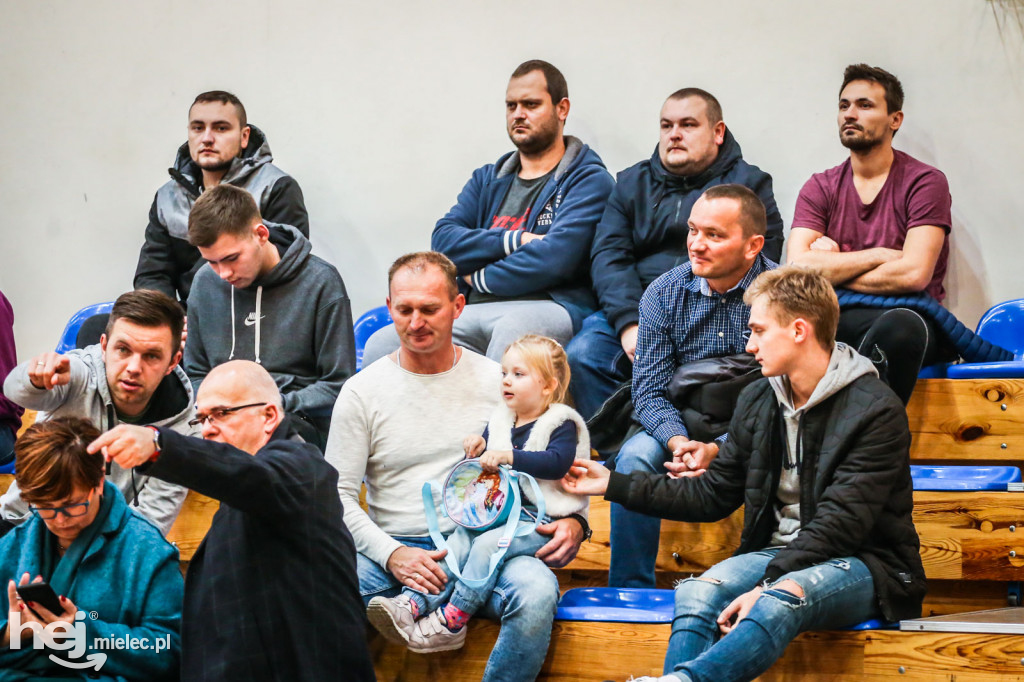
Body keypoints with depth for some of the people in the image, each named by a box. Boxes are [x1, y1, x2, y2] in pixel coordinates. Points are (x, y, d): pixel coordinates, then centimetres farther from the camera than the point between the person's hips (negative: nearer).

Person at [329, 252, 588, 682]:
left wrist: (574, 520, -4)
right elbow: (339, 496, 3)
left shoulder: (499, 381, 9)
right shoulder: (362, 392, 6)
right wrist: (392, 554, -13)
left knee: (537, 591, -34)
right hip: (395, 550, -1)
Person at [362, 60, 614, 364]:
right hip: (472, 313, 6)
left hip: (548, 309, -6)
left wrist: (480, 278, 4)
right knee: (380, 345, -17)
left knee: (513, 330, -42)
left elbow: (555, 257, -10)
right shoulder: (488, 179, 27)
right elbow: (443, 240, 11)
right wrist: (512, 241, -5)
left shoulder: (589, 179, 6)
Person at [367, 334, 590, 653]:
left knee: (489, 543, -29)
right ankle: (412, 604, -33)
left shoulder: (562, 424, -3)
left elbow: (557, 462, -21)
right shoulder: (500, 421, 18)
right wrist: (478, 447, 2)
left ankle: (451, 621, -29)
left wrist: (506, 456, -27)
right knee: (459, 540, -18)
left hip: (540, 521, -7)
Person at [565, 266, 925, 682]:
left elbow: (840, 523, -19)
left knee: (782, 598, -39)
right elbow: (712, 496, 17)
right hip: (779, 553, 6)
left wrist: (767, 585, -28)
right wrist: (614, 485, 15)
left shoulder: (876, 411, -12)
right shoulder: (758, 401, 11)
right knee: (698, 593, -26)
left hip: (862, 563, -6)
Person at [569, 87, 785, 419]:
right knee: (582, 354, -26)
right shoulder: (632, 183, 21)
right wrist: (629, 324, -12)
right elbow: (607, 256, 7)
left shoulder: (748, 184, 10)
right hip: (636, 309, 3)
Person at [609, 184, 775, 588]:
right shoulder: (664, 293, -2)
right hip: (681, 426, 3)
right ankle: (629, 591, -18)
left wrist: (717, 449, -28)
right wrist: (679, 442, -25)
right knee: (634, 457, -26)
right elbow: (649, 390, -3)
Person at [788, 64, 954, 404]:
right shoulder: (820, 188, 12)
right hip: (837, 324, 3)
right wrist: (879, 255, -8)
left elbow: (914, 274, -12)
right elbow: (797, 268, -5)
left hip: (905, 315, -3)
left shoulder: (925, 182, 1)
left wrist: (832, 271, -3)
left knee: (901, 325, -40)